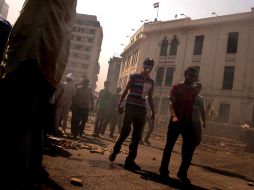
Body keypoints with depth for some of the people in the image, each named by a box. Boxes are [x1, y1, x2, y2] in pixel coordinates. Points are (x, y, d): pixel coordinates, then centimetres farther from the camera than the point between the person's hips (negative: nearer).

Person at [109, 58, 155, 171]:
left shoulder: (151, 81, 14)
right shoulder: (134, 76, 1)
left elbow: (150, 97, 18)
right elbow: (126, 90, -1)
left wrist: (153, 111, 13)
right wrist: (119, 103, -9)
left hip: (141, 109, 4)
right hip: (130, 107, -4)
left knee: (136, 135, 3)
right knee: (125, 130, -6)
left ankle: (130, 160, 9)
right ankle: (115, 150, 19)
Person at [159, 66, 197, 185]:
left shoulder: (194, 91, 14)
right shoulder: (176, 87, 2)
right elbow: (171, 103, -9)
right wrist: (174, 116, -25)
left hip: (188, 122, 4)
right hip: (176, 120, -4)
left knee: (190, 147, -2)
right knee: (169, 145, 2)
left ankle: (182, 173, 13)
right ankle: (164, 171, 16)